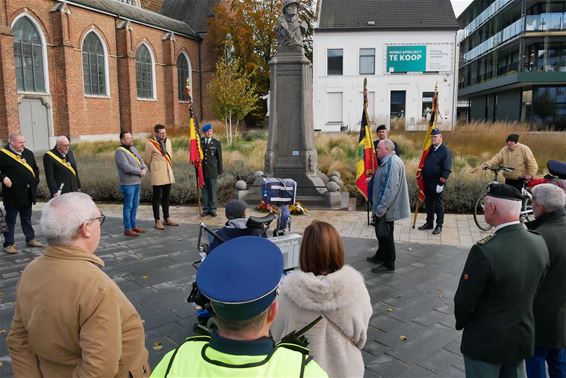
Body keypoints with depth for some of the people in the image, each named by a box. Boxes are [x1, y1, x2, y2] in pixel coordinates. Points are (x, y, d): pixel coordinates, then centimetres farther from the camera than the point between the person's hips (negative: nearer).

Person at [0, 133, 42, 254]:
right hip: (12, 193, -6)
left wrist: (35, 181, 10)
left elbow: (35, 169, 19)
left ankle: (30, 239, 28)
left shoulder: (29, 153, 8)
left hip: (27, 193, 6)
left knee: (27, 217, 18)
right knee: (10, 219, 4)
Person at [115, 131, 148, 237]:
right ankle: (127, 229, 4)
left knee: (135, 205, 14)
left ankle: (133, 225, 25)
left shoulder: (133, 149, 15)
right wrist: (140, 172, -12)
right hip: (128, 183, -8)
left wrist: (144, 169, -7)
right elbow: (126, 167, -22)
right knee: (128, 206, -3)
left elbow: (141, 161, 15)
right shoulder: (120, 152, -12)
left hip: (137, 182, 8)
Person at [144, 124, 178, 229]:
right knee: (157, 197, 1)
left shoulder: (168, 141, 9)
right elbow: (146, 159, -1)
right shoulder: (150, 144, -10)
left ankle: (166, 218, 23)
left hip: (168, 174, 6)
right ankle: (157, 221, 6)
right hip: (157, 175, -6)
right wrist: (153, 169, 10)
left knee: (166, 197, 13)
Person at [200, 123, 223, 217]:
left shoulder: (217, 143, 2)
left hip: (213, 170, -1)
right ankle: (205, 209, 14)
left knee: (213, 190, 4)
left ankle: (212, 209, 13)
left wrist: (220, 171, 1)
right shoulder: (199, 142, 6)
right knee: (204, 190, 6)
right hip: (202, 170, 1)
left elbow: (219, 157, 4)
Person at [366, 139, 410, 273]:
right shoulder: (388, 161, 10)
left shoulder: (392, 163, -24)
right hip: (382, 207, 10)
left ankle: (389, 264, 16)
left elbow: (390, 189, -29)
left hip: (386, 208, -10)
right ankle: (380, 256, 38)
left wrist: (381, 208, -27)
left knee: (385, 235, 3)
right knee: (381, 233, 22)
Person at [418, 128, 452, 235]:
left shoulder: (445, 151, -9)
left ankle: (439, 225, 13)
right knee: (428, 204, 15)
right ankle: (429, 223, 27)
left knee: (438, 205, 3)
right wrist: (421, 178, 14)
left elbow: (447, 169, -14)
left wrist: (441, 183, -19)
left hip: (437, 183, -7)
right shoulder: (429, 149, 12)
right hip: (427, 183, 7)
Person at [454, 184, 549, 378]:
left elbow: (464, 301, -21)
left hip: (486, 341, -5)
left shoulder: (484, 251, -31)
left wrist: (461, 323, 0)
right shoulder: (540, 243, -10)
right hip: (523, 338, 6)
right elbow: (535, 290, 3)